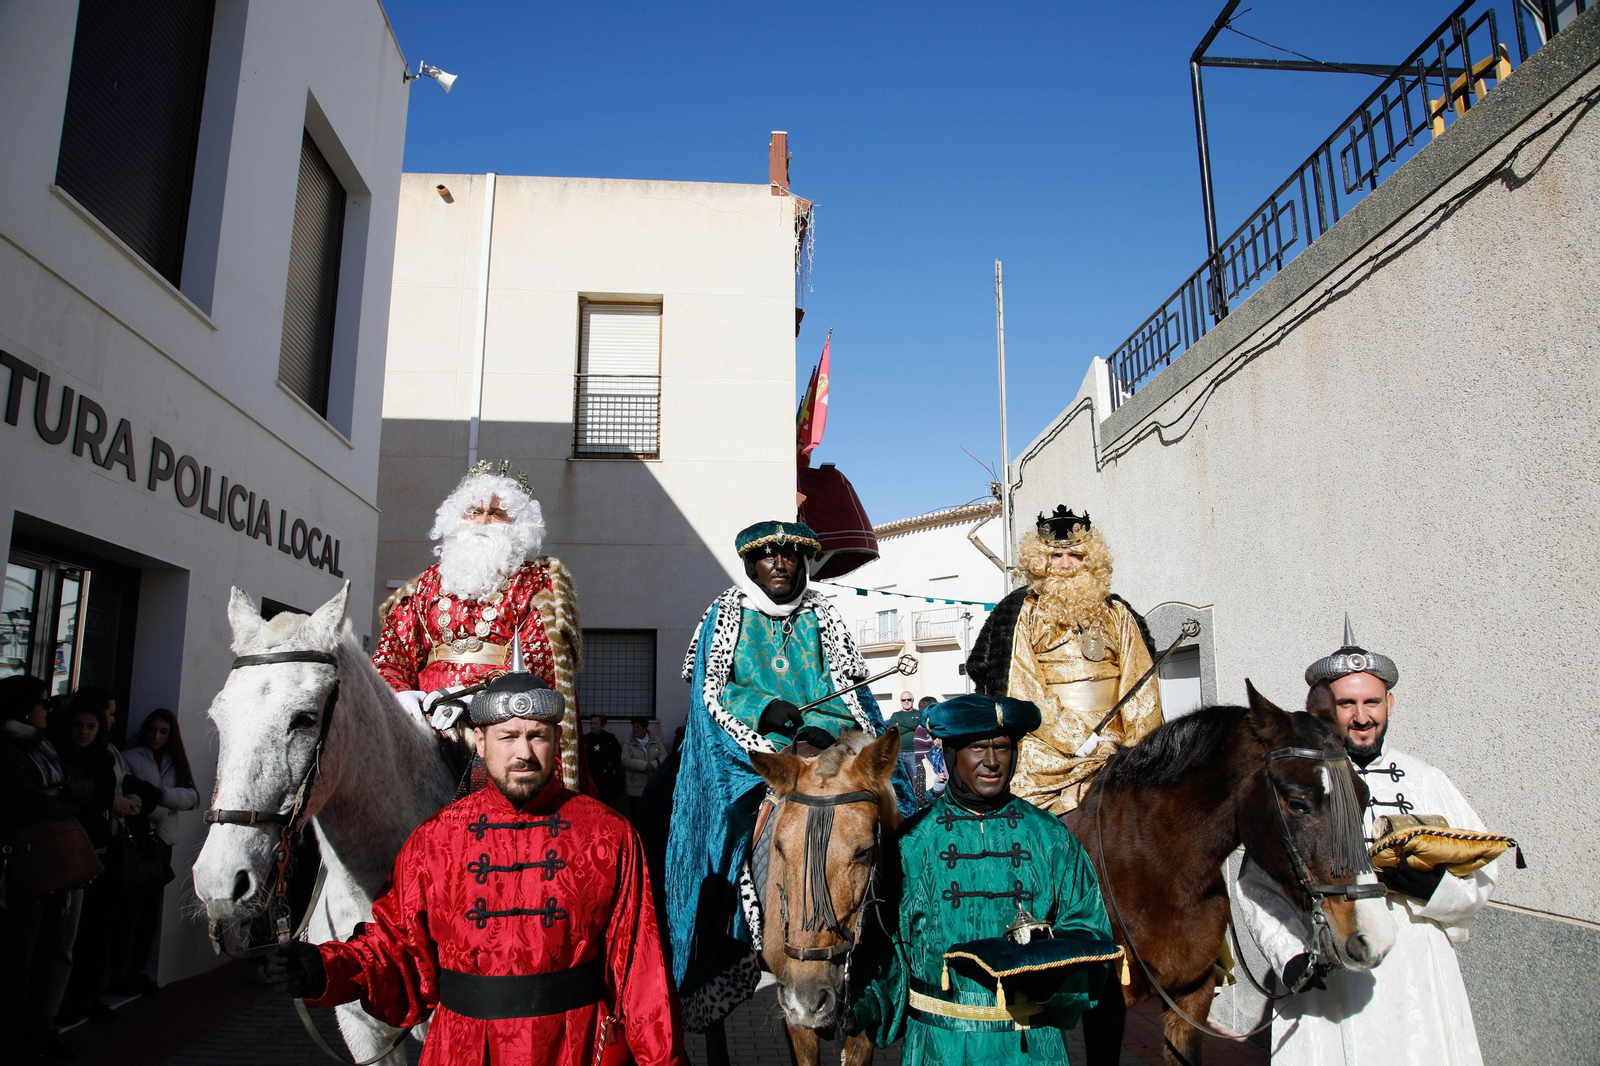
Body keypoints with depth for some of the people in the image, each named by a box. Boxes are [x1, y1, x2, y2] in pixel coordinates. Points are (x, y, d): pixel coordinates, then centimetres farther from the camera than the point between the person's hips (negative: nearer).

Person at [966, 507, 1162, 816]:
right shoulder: (1022, 613, 6)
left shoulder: (1117, 615, 14)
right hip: (1046, 749, -2)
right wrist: (1076, 738, -11)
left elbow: (1139, 688, 11)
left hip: (1110, 744, 3)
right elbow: (1024, 689, -2)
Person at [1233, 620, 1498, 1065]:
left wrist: (1431, 884, -14)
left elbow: (1482, 875, 6)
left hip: (1420, 982, 2)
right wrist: (1290, 955, -16)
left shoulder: (1426, 780, 9)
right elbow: (1257, 885, -3)